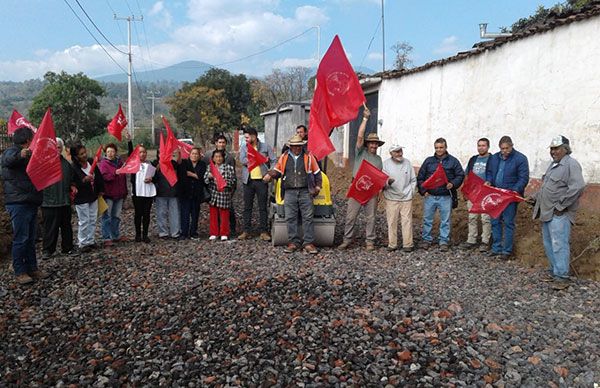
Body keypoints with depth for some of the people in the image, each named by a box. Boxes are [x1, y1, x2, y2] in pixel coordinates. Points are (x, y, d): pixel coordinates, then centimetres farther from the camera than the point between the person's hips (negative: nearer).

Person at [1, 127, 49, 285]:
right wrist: (20, 155, -54)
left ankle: (32, 268, 18)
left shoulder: (27, 154, 19)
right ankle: (19, 272, -1)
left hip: (30, 202, 9)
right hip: (18, 203, -9)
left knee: (30, 239, 12)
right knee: (21, 239, -7)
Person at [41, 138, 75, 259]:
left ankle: (67, 248, 22)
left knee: (66, 226, 12)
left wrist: (72, 186, 6)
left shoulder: (66, 163, 11)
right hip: (49, 202, -5)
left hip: (65, 201, 5)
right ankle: (47, 250, 11)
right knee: (50, 228, 0)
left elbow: (71, 179, 22)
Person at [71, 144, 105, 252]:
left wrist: (101, 190, 9)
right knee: (84, 221, 0)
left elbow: (98, 175, 7)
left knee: (93, 220, 13)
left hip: (93, 196, 6)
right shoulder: (74, 168, -19)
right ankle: (83, 243, 12)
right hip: (81, 199, -6)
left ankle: (91, 241, 25)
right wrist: (84, 180, -37)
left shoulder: (91, 162, -3)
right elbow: (73, 183, -22)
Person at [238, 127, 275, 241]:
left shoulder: (265, 147, 4)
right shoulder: (244, 147, 7)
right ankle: (246, 231, 12)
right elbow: (242, 160, -10)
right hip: (248, 180, 2)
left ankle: (263, 232, 8)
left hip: (262, 180, -2)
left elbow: (273, 161, 2)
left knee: (263, 207, 2)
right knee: (247, 207, 5)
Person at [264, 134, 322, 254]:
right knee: (290, 218, 0)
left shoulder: (308, 157, 8)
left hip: (305, 192, -1)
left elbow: (317, 173, 13)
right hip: (289, 192, 1)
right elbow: (277, 171, 18)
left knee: (308, 218, -3)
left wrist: (318, 186, 5)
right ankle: (293, 242, 9)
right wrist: (270, 175, -2)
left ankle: (309, 243, 1)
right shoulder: (284, 158, 11)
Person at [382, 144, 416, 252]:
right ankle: (392, 244, 11)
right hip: (391, 198, -1)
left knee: (407, 221, 1)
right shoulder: (386, 163, -1)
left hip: (406, 198, 1)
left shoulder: (407, 163, 7)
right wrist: (388, 182, -24)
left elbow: (413, 180, 13)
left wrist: (411, 191, 4)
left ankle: (408, 244, 9)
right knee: (392, 221, 2)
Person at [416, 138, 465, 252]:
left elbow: (460, 175, 4)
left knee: (445, 220, 4)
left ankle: (444, 241, 15)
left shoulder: (453, 161, 5)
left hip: (446, 196, -1)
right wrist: (423, 190, 0)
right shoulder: (428, 161, 9)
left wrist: (453, 184, -14)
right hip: (430, 196, 2)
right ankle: (427, 239, 20)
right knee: (427, 219, 7)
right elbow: (420, 177, 10)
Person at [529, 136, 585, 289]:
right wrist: (535, 197, 17)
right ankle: (553, 272, 26)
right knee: (548, 245, 14)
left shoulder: (571, 164, -11)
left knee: (559, 245, -7)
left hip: (558, 214, -9)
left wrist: (561, 205, -20)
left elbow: (577, 187, -22)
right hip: (547, 213, 9)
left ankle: (562, 277, 0)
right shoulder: (554, 164, 19)